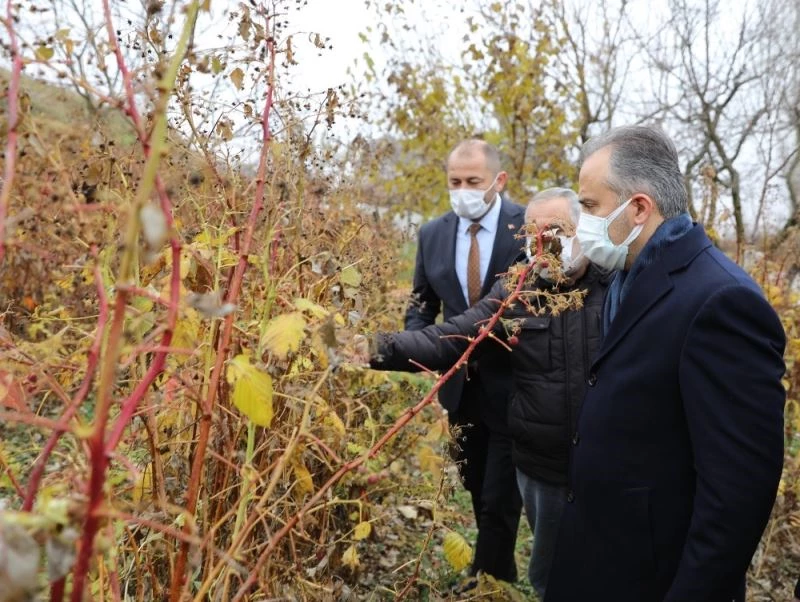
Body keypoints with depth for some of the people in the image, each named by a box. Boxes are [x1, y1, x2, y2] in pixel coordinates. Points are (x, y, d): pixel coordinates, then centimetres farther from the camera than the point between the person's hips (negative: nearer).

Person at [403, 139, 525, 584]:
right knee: (480, 495, 20)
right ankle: (502, 578, 42)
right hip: (462, 385, 5)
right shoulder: (433, 234, 1)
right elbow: (422, 305, 9)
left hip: (511, 385, -5)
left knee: (499, 501, 1)